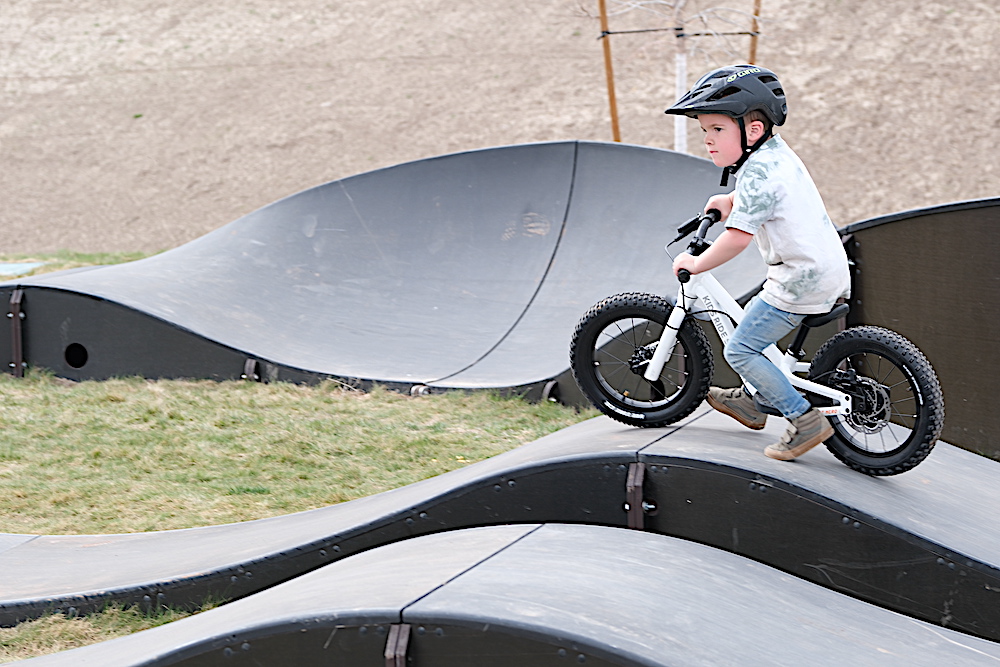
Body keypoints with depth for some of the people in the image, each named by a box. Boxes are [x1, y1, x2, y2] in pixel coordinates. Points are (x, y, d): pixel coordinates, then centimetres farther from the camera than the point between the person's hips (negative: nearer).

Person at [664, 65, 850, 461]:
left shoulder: (758, 172, -19)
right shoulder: (777, 152, 12)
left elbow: (739, 235, -26)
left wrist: (696, 264, -15)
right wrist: (729, 200, 35)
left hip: (803, 278, -11)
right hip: (829, 265, 11)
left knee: (740, 350, -5)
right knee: (754, 318, 28)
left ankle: (805, 420, -5)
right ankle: (752, 400, 41)